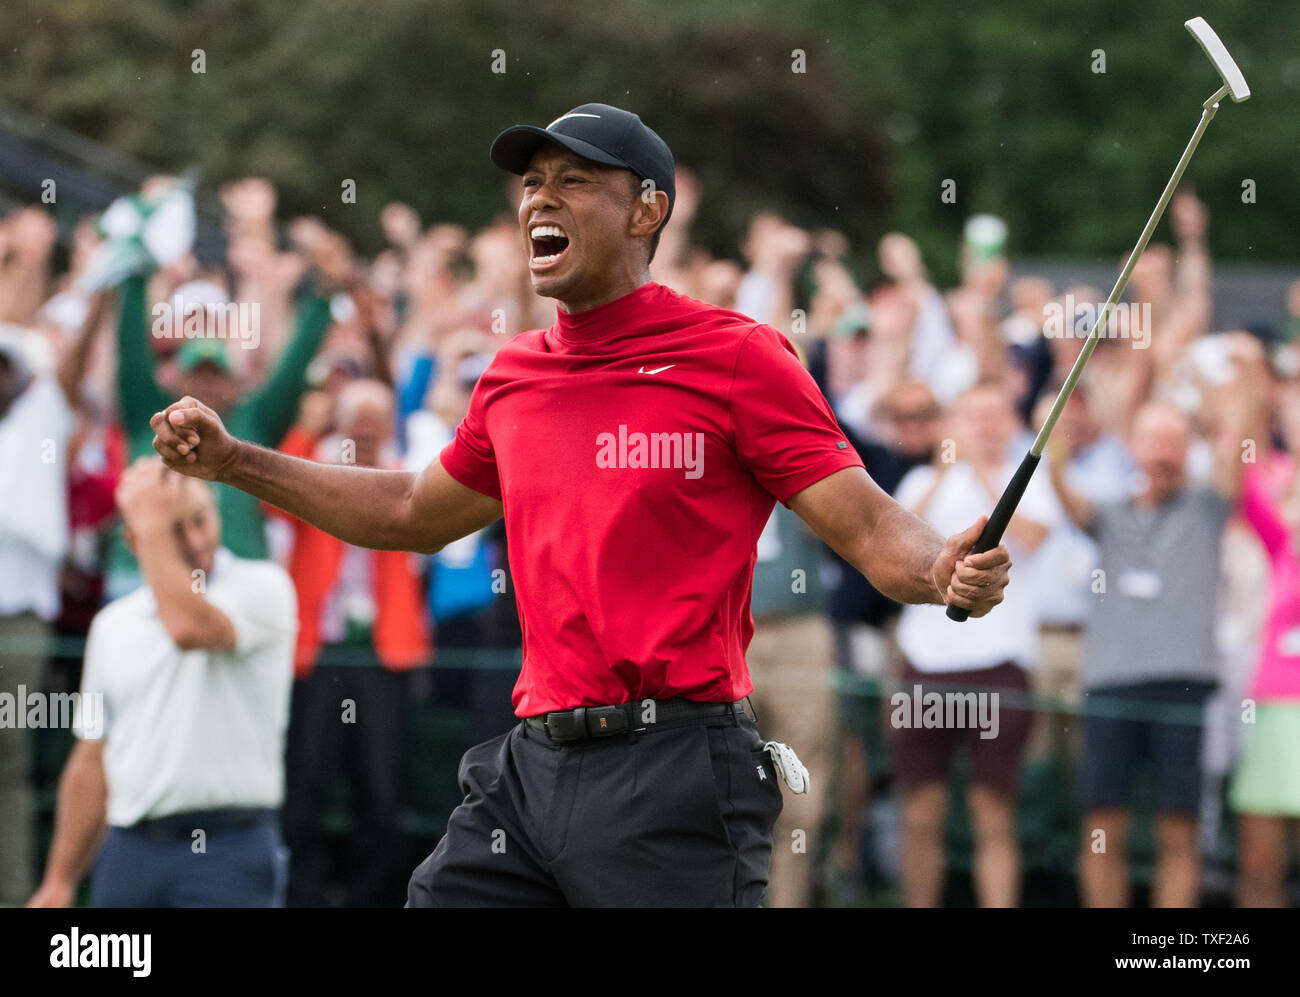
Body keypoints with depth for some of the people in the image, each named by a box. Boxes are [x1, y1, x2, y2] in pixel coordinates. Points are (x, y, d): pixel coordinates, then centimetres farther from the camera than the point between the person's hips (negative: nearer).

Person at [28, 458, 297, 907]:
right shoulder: (113, 624, 15)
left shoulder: (261, 586, -1)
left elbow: (189, 627, -24)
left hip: (228, 853, -5)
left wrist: (153, 520, -12)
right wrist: (59, 882, 16)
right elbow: (92, 764, 20)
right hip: (131, 850, 5)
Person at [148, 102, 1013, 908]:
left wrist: (946, 571, -30)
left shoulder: (733, 356, -4)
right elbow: (416, 515, 32)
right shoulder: (514, 377, 15)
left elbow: (870, 528, -8)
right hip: (531, 763, 6)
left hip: (672, 776, -6)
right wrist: (233, 462, 30)